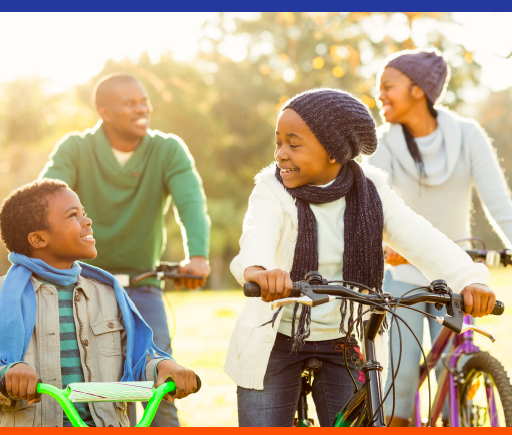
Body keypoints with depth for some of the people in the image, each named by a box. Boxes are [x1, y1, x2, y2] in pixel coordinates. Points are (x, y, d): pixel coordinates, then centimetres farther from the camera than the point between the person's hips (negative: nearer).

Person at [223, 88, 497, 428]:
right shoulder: (273, 192, -12)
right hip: (276, 343, -1)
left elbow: (421, 239, -19)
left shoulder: (370, 193, -6)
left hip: (345, 345, 2)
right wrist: (257, 268, -60)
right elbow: (258, 234, -34)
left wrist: (469, 279, -39)